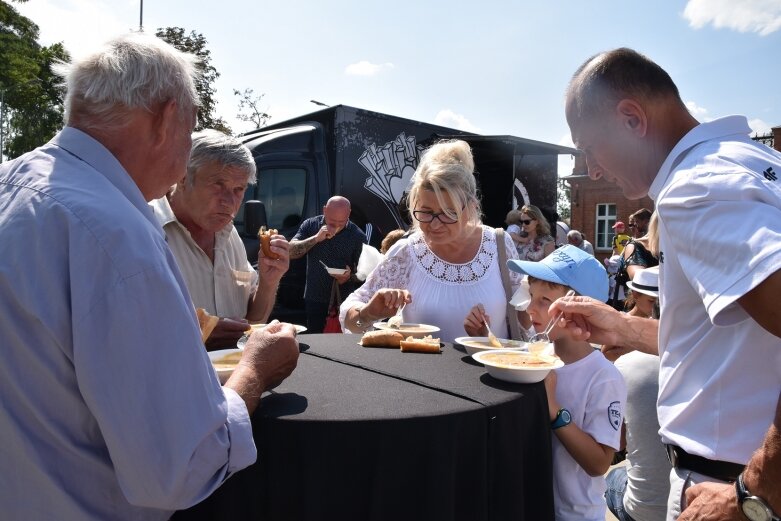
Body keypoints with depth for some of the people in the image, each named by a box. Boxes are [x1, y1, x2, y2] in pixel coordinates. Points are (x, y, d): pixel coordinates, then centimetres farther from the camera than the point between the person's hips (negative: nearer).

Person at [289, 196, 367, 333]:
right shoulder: (310, 225, 1)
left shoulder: (358, 236, -4)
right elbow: (291, 252, -8)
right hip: (314, 300, 1)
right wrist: (316, 238, -20)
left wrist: (350, 277, -23)